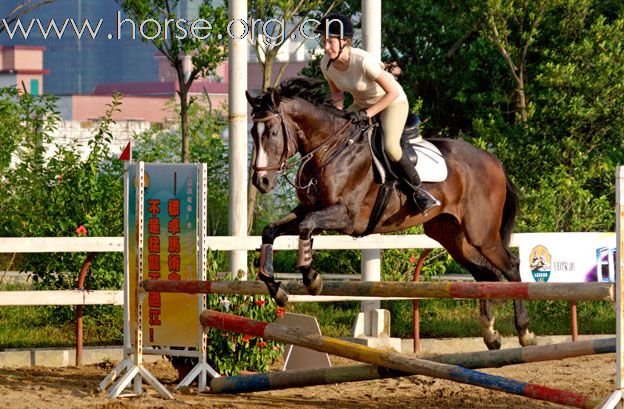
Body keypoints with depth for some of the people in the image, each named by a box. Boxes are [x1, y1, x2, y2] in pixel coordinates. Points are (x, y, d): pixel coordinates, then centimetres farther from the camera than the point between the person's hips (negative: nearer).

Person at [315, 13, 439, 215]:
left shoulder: (364, 61, -35)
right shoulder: (326, 64, -16)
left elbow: (393, 92, -29)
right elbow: (337, 93, 3)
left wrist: (367, 114, -31)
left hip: (393, 101, -7)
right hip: (361, 104, 7)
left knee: (390, 146, -29)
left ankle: (418, 190, -9)